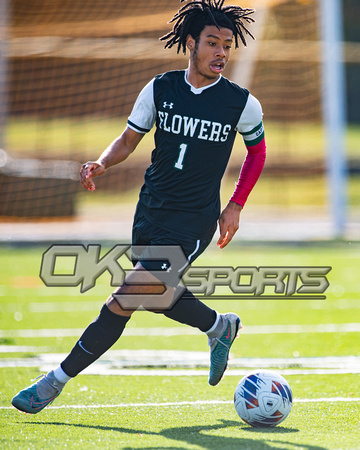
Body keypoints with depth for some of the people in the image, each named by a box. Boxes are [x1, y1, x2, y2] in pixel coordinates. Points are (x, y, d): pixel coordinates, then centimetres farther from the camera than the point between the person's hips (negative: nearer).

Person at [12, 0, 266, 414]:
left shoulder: (242, 103, -7)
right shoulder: (160, 89, -2)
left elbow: (257, 150, 11)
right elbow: (129, 139, 9)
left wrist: (235, 206, 3)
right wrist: (101, 164, -12)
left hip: (193, 222, -4)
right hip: (151, 208, 5)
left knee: (126, 300, -12)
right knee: (157, 296, 17)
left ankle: (58, 380, -3)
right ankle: (219, 326, 45)